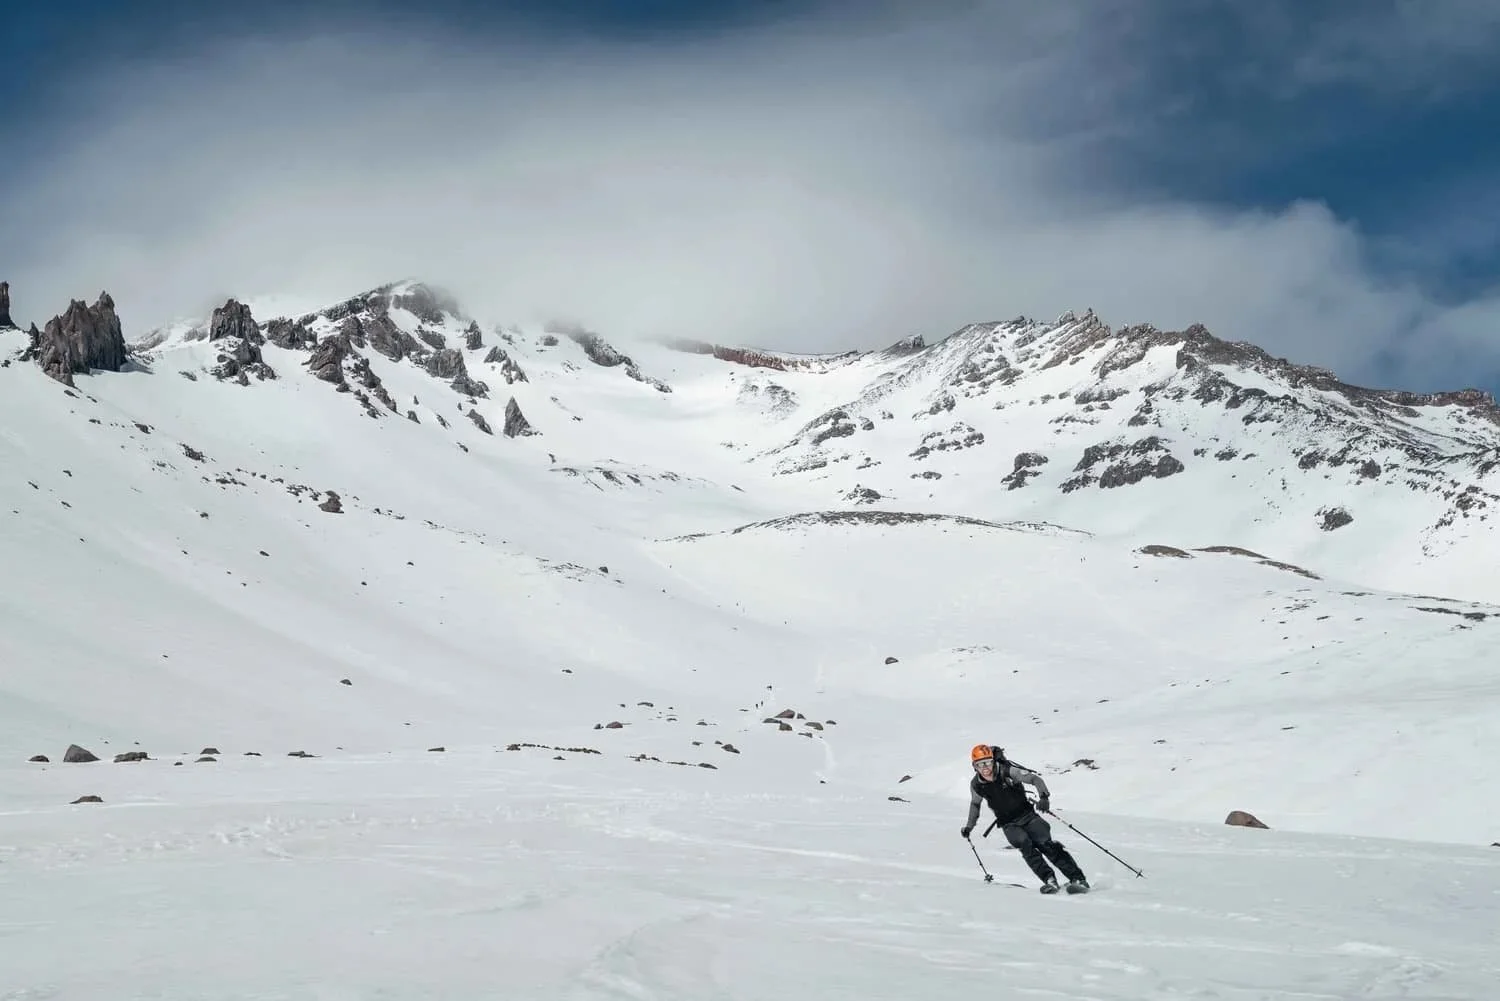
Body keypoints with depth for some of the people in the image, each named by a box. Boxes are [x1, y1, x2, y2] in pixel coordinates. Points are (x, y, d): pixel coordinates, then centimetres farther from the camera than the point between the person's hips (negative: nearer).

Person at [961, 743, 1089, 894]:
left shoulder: (1007, 771, -16)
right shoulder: (976, 785, -6)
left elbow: (1035, 779, -15)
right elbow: (975, 803, 16)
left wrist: (1044, 797, -31)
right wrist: (969, 825, 19)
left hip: (1027, 815, -2)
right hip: (1009, 824, 2)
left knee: (1046, 844, -18)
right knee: (1025, 845, -26)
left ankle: (1078, 879, -18)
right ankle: (1049, 880, -29)